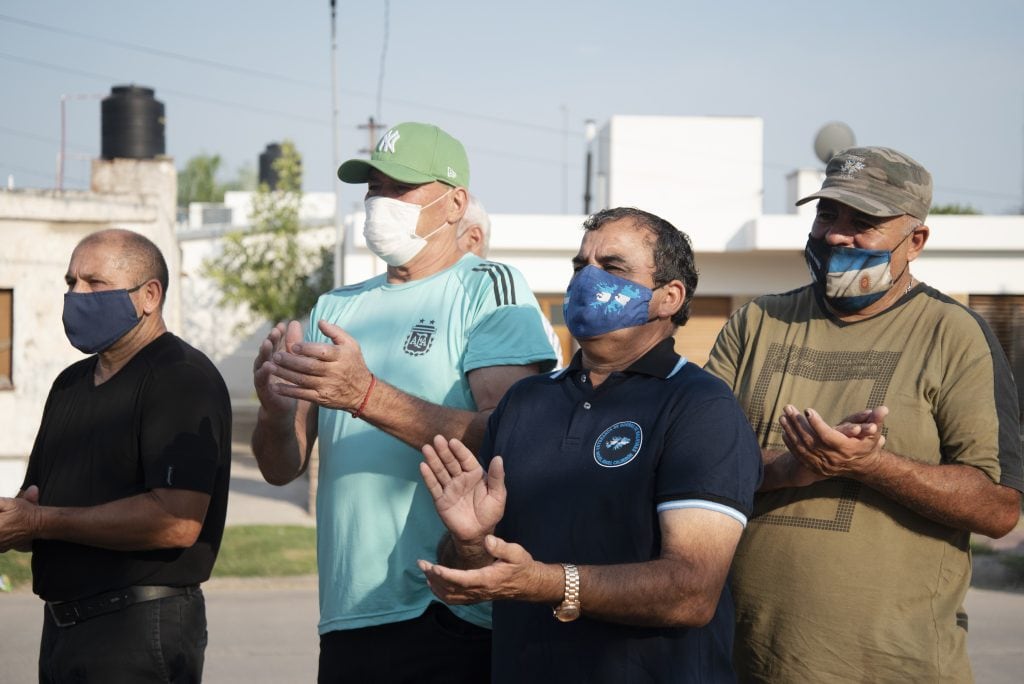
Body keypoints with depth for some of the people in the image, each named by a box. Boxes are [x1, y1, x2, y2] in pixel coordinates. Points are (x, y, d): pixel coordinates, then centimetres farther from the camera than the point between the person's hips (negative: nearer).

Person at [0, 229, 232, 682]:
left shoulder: (182, 378, -11)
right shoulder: (71, 383, 16)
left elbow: (178, 521, -24)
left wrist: (40, 522, -18)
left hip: (140, 627, -8)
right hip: (61, 624, 8)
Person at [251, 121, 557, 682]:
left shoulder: (490, 289, -2)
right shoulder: (336, 308, 15)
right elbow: (282, 468, 10)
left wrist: (366, 397, -25)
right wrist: (276, 409, -13)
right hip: (345, 621, 5)